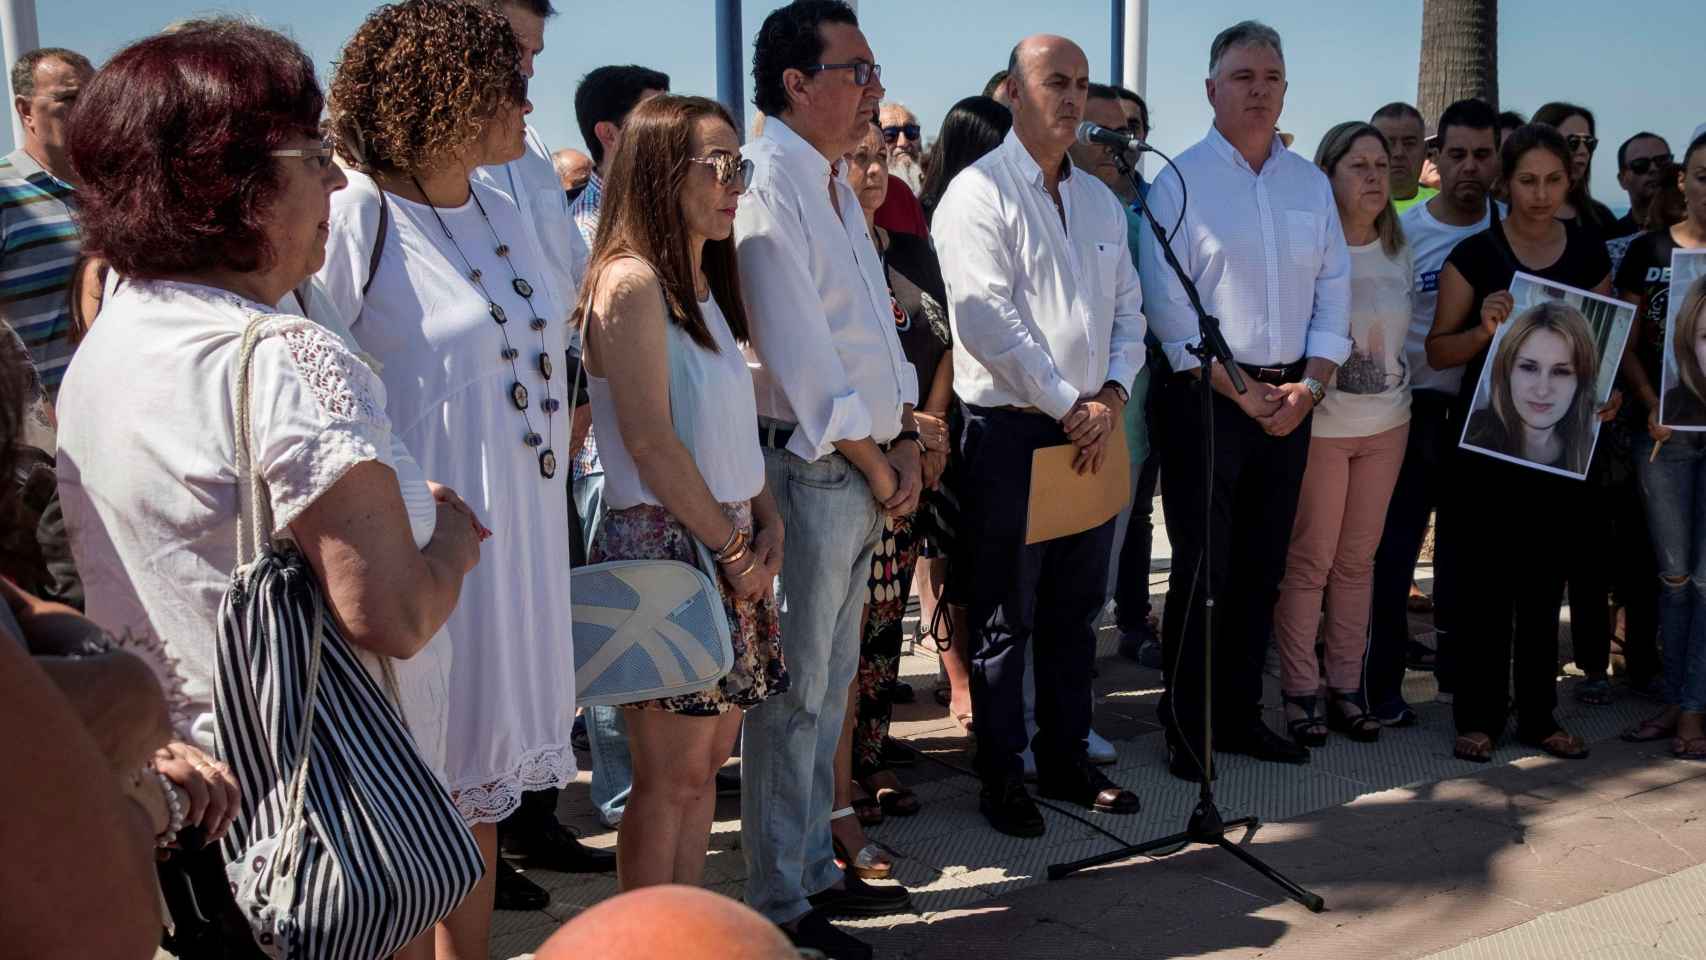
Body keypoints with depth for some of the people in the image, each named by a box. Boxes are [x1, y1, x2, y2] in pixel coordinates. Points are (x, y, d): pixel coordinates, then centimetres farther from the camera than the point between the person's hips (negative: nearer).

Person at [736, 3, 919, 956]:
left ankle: (816, 866, 29)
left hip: (867, 469, 9)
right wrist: (875, 469, -10)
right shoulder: (767, 182, -14)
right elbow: (800, 355, -18)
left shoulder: (838, 185, 16)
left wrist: (905, 446, 6)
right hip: (808, 471, -9)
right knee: (795, 690, 0)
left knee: (830, 681, 16)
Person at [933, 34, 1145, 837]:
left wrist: (1111, 394, -5)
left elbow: (1128, 308, 13)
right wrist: (1069, 406, -15)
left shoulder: (1099, 200, 15)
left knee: (1075, 611, 15)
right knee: (1004, 616, 3)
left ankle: (1066, 761, 28)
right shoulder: (978, 193, -8)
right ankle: (1001, 778, 15)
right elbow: (990, 320, -17)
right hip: (1010, 432, -7)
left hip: (1092, 430, 7)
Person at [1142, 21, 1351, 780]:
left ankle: (1240, 716, 23)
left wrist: (1310, 384, -4)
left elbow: (1334, 292, 10)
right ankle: (1187, 730, 11)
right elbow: (1167, 305, -11)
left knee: (1262, 568, 11)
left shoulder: (1311, 183, 11)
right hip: (1206, 397, -5)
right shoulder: (1179, 182, -5)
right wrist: (1240, 390, -13)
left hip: (1291, 398, 5)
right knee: (1202, 569, -1)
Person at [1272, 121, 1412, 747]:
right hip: (1319, 425, -5)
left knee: (1358, 559, 11)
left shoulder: (1399, 253, 9)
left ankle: (1345, 687, 19)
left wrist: (1400, 393, 14)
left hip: (1387, 424, 6)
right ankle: (1299, 691, 10)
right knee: (1309, 560, -1)